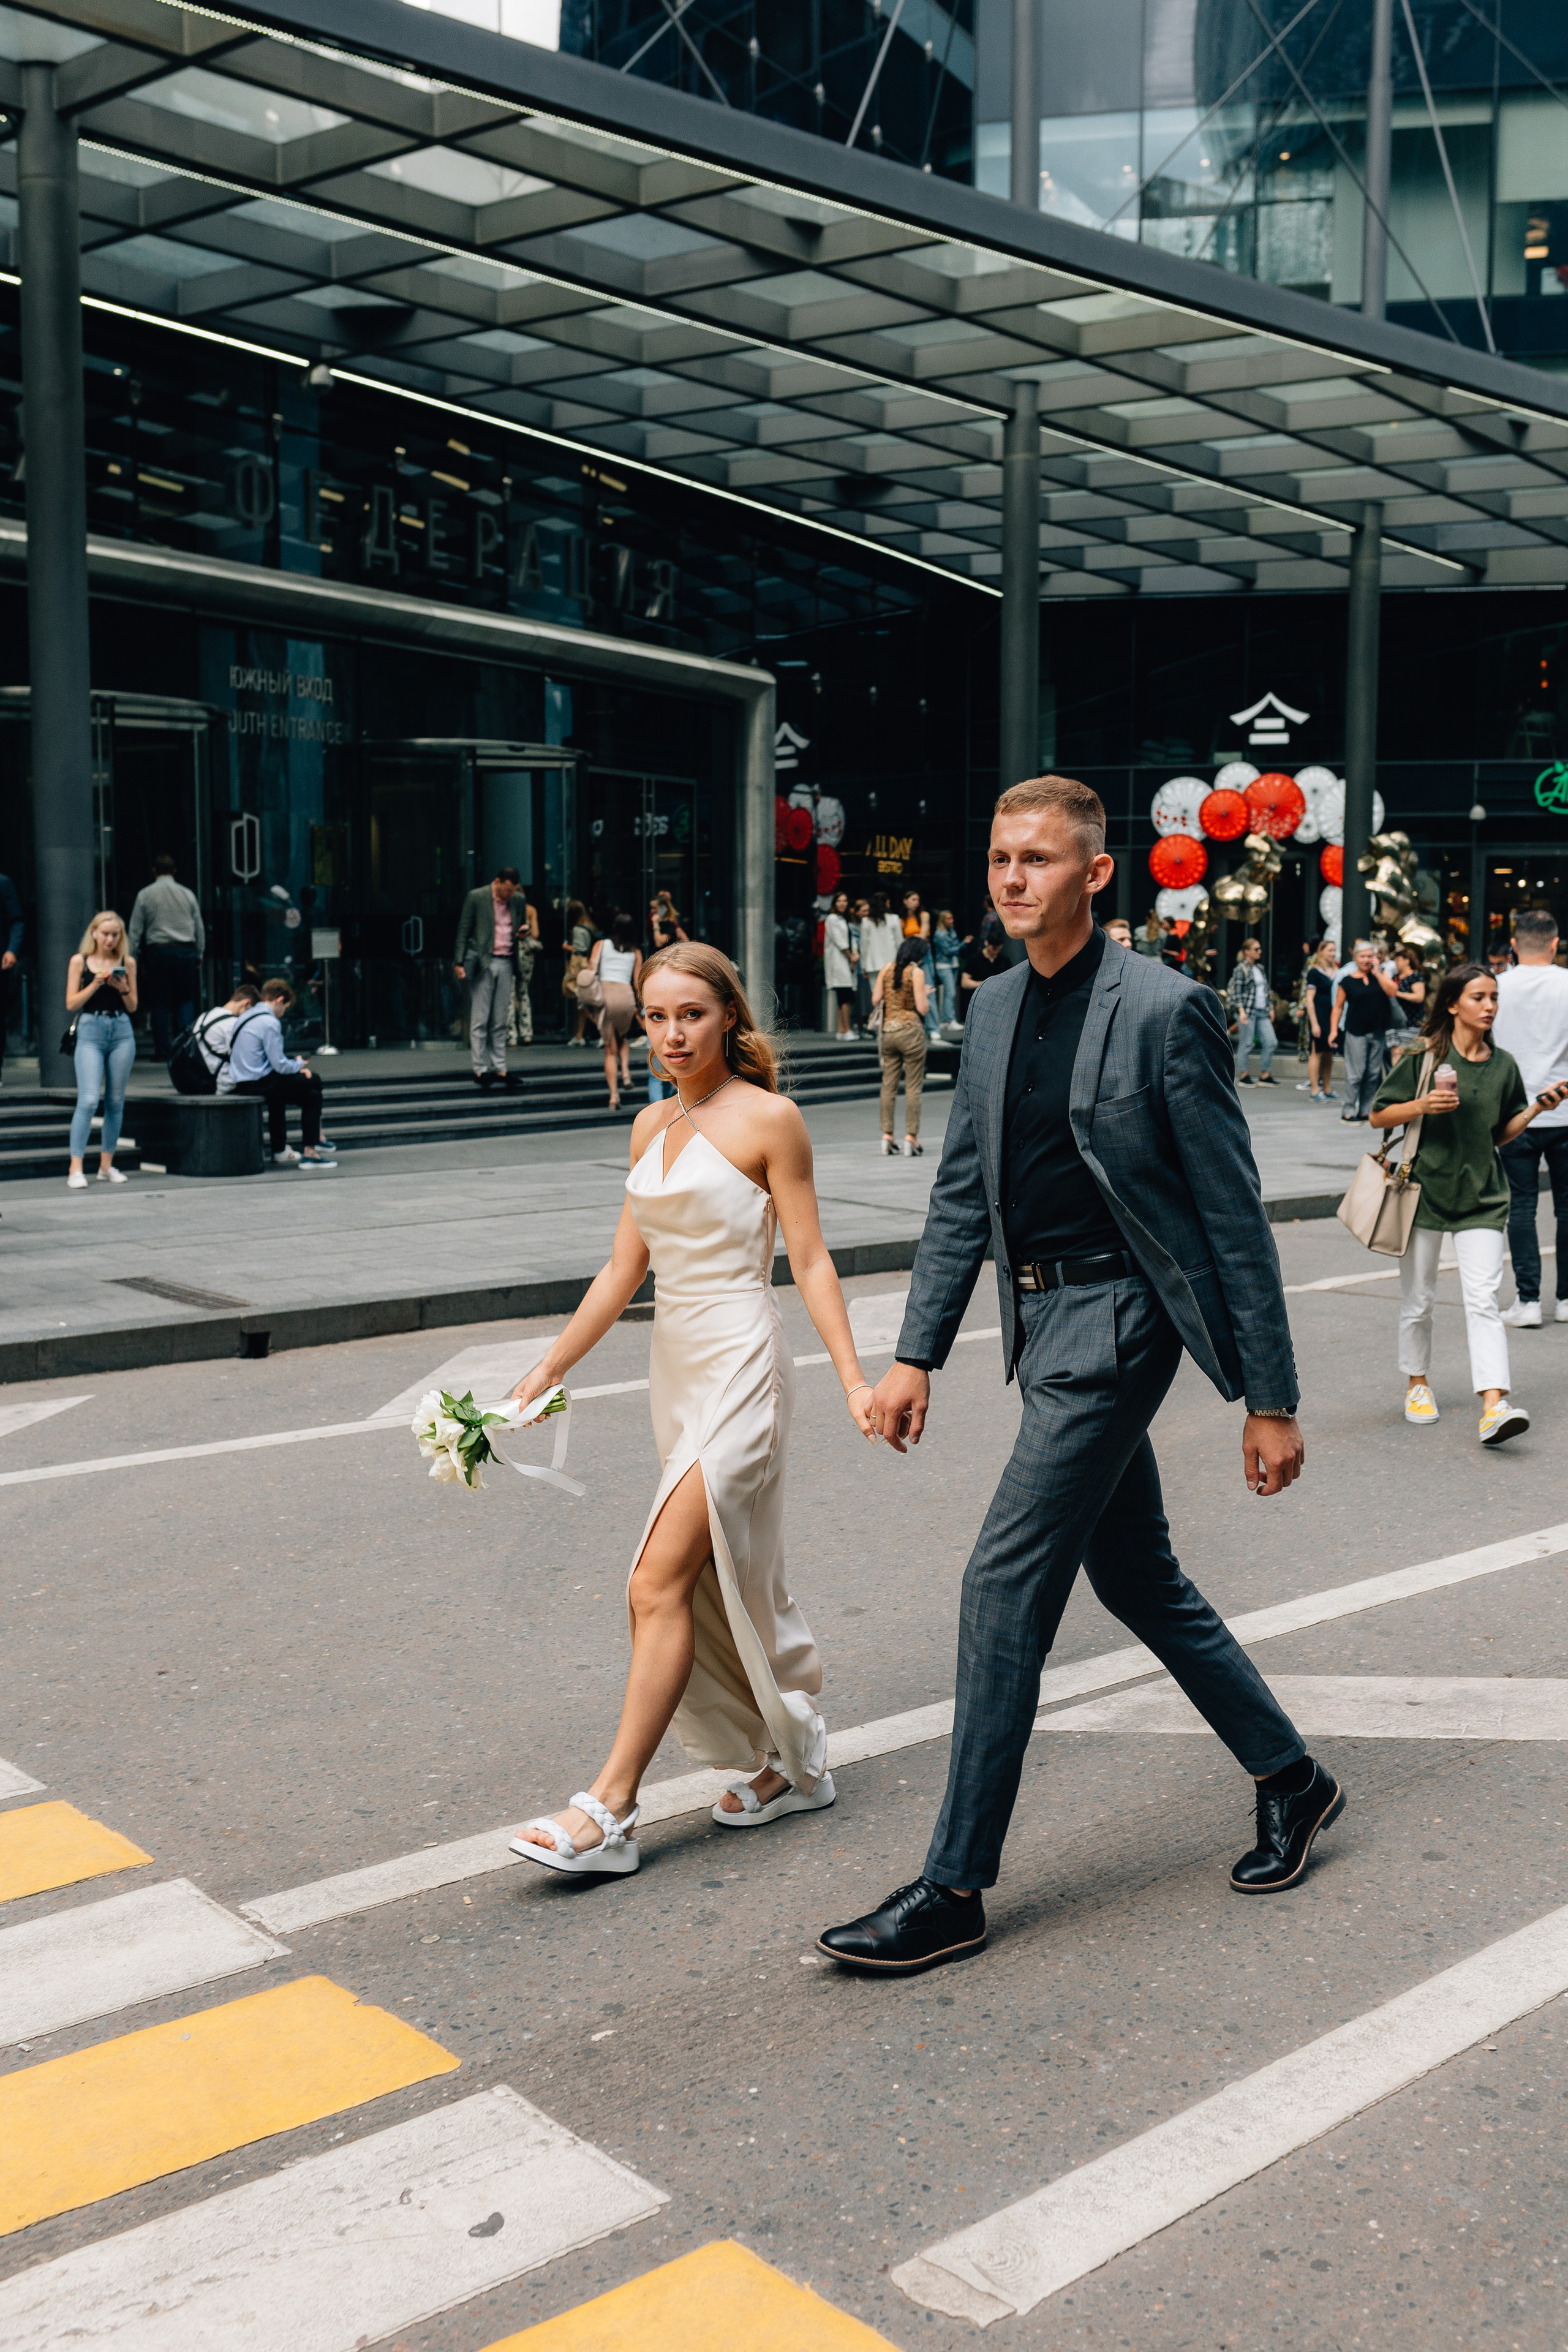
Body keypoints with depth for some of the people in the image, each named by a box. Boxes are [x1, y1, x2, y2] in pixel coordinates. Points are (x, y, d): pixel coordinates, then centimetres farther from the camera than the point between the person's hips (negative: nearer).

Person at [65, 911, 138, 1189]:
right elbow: (71, 1004, 0)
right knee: (88, 1100, -13)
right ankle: (76, 1169, -13)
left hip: (122, 1032, 3)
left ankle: (106, 1166, 14)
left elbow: (133, 1007, 10)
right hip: (90, 1032, -3)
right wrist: (95, 984, -12)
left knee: (116, 1101, 5)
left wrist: (122, 988, -9)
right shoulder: (80, 961, 4)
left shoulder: (127, 962, 9)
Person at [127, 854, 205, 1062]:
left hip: (157, 952, -1)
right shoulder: (188, 894, 6)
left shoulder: (144, 895, 1)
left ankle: (163, 1050, 3)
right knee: (186, 1000, 8)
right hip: (186, 951, 1)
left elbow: (135, 930, 2)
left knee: (160, 1003, 3)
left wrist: (134, 958, 7)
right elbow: (200, 928, 10)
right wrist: (199, 955, 19)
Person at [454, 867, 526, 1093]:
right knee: (479, 1021, -3)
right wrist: (459, 962, -8)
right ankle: (480, 1070, -1)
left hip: (506, 963, 4)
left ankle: (500, 1070, 9)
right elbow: (463, 930, -2)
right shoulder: (476, 897, -3)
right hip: (483, 963, -4)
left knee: (500, 1023, 7)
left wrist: (523, 931, -2)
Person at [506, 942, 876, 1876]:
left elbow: (811, 1259, -7)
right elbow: (625, 1268, 15)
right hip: (676, 1367, 8)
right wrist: (548, 1371, 14)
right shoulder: (653, 1126, 12)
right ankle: (794, 1762, 29)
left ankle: (610, 1808, -7)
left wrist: (856, 1379, -13)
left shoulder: (768, 1118, -7)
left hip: (741, 1366, -8)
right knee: (729, 1583, 14)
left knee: (661, 1582, -11)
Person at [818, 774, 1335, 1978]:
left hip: (1115, 1322, -8)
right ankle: (1291, 1780, 36)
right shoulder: (995, 1009, 8)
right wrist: (917, 1354, 7)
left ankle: (955, 1887, 2)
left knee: (1006, 1583, -9)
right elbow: (963, 1194, 13)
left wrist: (1272, 1397, -11)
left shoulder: (1165, 1008, -13)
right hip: (1043, 1321, 8)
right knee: (1139, 1578, 17)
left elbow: (1233, 1213, -11)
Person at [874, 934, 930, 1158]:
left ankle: (886, 1134, 9)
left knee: (888, 1085, 10)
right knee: (913, 1086, 1)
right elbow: (922, 1008, -11)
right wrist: (925, 994, 8)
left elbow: (875, 999, 6)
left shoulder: (887, 969, 5)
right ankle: (911, 1136, -1)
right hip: (911, 1032, -4)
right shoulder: (916, 972, -8)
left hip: (888, 1031, 5)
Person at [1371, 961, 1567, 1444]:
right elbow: (1379, 1115, -1)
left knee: (1482, 1300, -11)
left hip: (1482, 1195, 1)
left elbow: (1502, 1133, 13)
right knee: (1418, 1300, 10)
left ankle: (1493, 1406, -19)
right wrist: (1422, 1106, -18)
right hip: (1425, 1187, -1)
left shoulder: (1503, 1065, 5)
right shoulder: (1424, 1059, -4)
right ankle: (1418, 1383, 32)